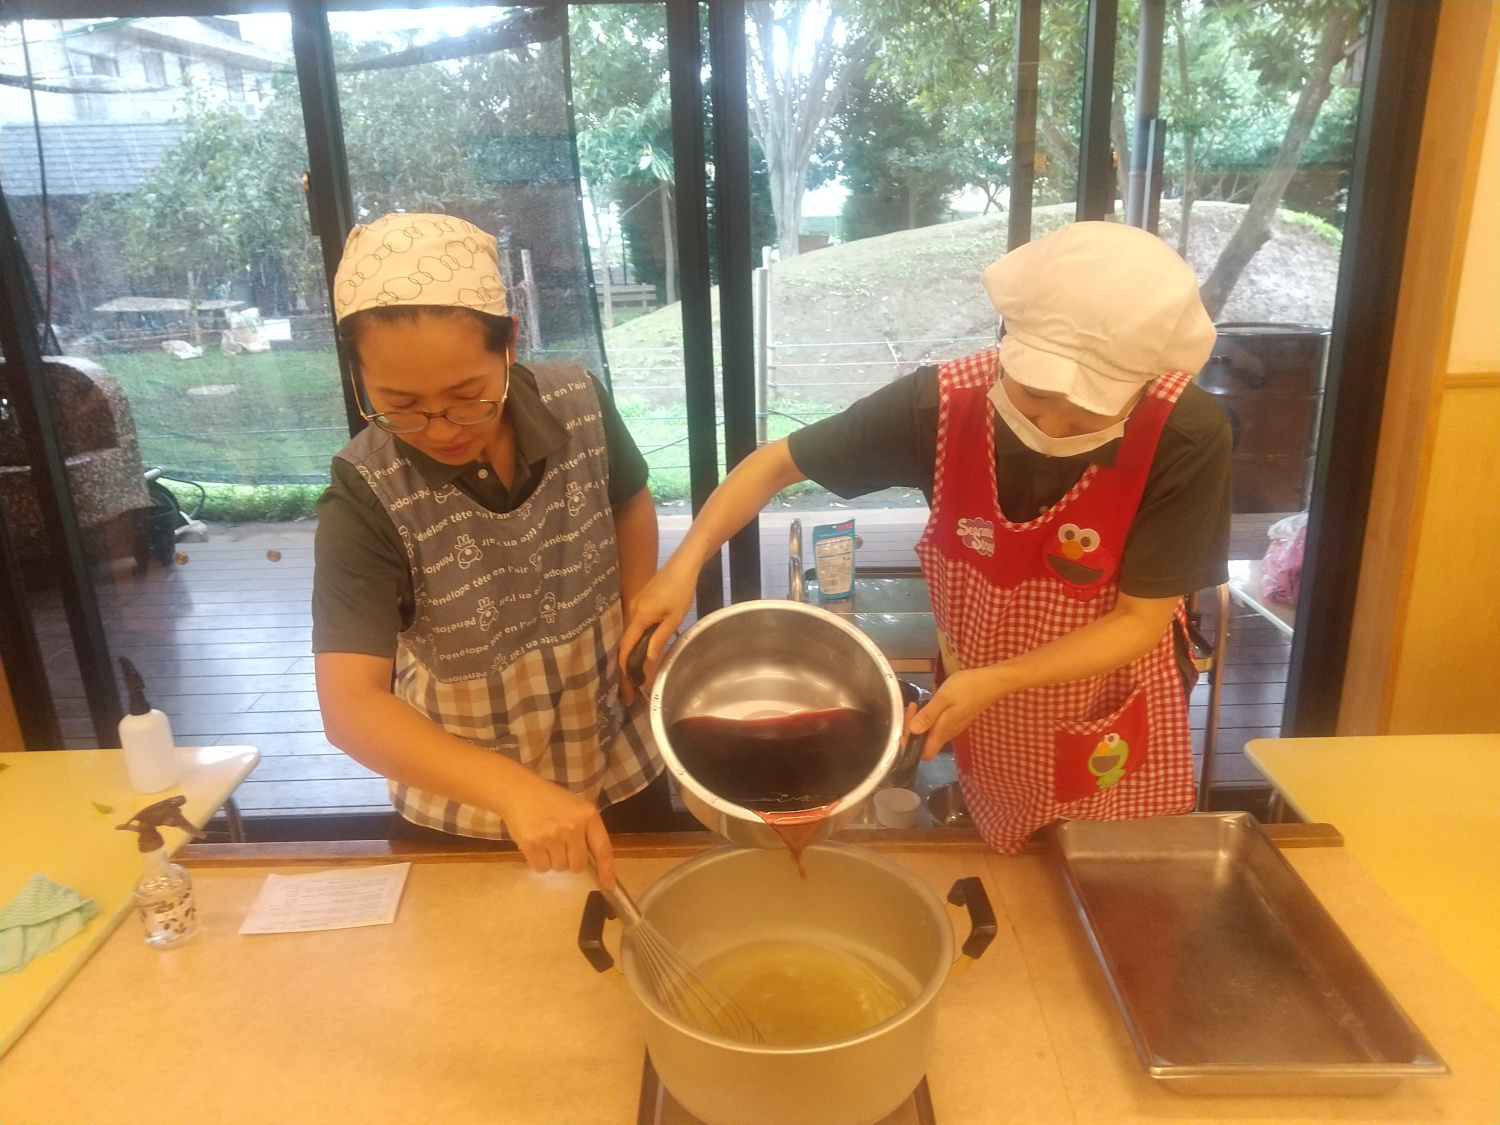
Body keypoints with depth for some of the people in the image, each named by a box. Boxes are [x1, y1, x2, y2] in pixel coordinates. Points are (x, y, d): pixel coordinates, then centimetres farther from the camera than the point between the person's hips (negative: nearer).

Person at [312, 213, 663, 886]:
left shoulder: (579, 404, -16)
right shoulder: (364, 498, -26)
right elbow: (350, 706, -31)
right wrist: (514, 791, -43)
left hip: (622, 773, 3)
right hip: (462, 816, -3)